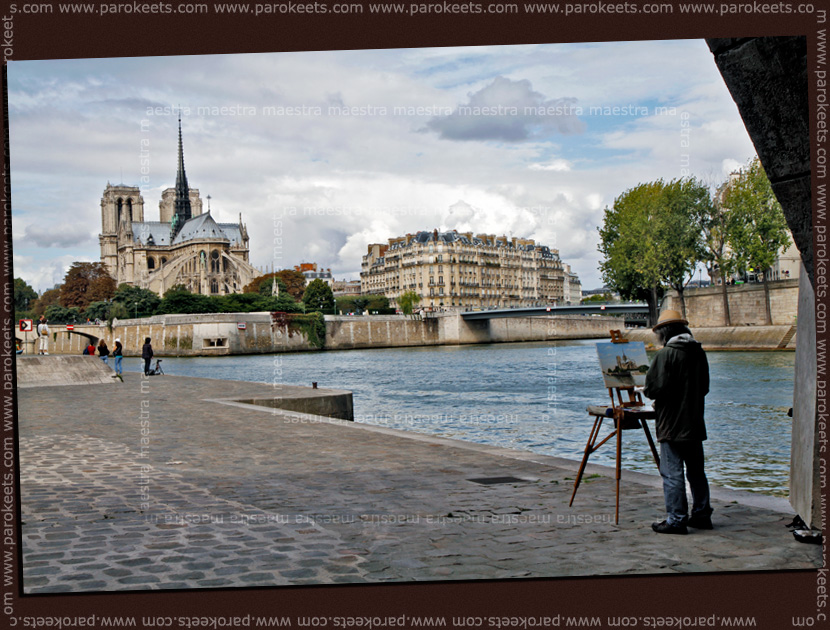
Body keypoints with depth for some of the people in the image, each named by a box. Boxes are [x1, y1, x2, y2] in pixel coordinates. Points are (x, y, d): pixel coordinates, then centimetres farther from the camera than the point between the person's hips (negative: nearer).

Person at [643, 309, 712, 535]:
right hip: (695, 423, 8)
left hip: (672, 424, -8)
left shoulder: (666, 354, -14)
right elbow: (704, 386, 16)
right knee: (696, 471, 16)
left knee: (672, 473, -2)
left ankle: (676, 519, -1)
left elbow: (655, 388, -18)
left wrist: (647, 392, 4)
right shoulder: (699, 352, 8)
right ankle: (702, 515, 22)